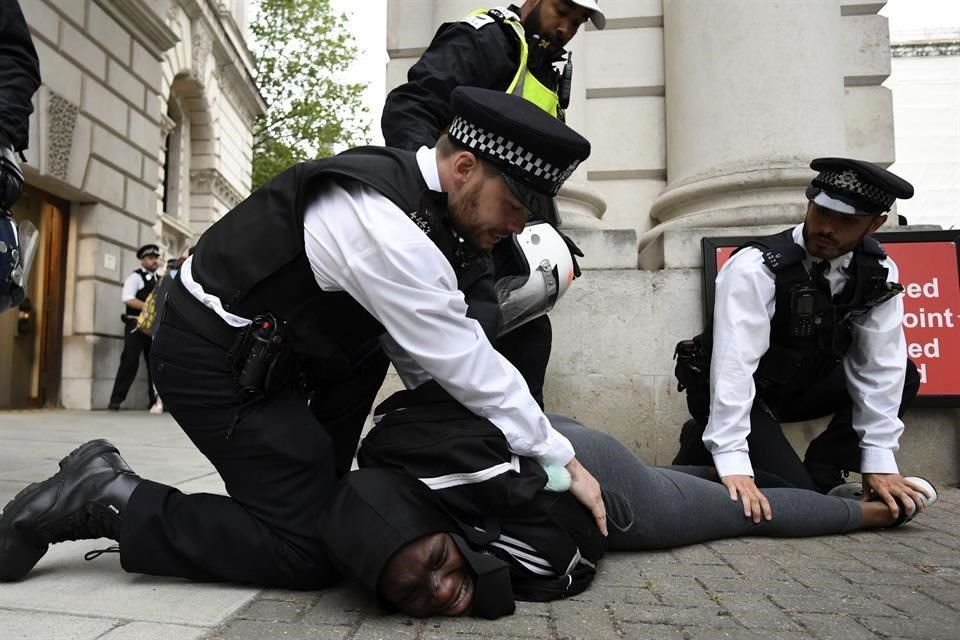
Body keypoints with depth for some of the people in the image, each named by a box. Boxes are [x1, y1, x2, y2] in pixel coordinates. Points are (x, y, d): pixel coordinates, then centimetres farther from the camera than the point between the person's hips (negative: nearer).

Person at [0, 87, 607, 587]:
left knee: (318, 497, 13)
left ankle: (107, 480, 18)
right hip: (219, 363, -10)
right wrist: (563, 460, -11)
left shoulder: (400, 179, 2)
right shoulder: (390, 226, -27)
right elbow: (471, 367, -22)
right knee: (310, 549, -7)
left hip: (237, 350, 10)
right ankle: (109, 500, -1)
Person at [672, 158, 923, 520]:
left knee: (901, 376, -6)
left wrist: (879, 461, -17)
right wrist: (733, 462, -42)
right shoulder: (755, 268, -29)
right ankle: (706, 448, 5)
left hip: (795, 387, 6)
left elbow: (878, 365, -12)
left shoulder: (878, 273, -10)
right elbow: (733, 364, -36)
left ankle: (820, 474, 1)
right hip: (737, 393, -6)